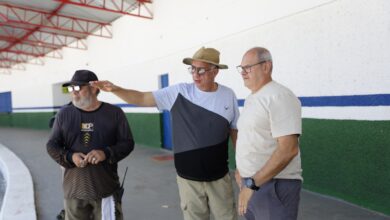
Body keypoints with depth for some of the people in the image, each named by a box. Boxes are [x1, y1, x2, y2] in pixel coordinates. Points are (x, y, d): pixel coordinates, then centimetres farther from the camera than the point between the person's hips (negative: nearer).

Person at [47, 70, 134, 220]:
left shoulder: (114, 113, -2)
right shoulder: (64, 114, 4)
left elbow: (127, 143, -1)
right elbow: (52, 145, 8)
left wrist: (106, 153, -19)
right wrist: (70, 157, -12)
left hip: (106, 188, -1)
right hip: (74, 189, 2)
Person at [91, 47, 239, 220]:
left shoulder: (228, 96, -3)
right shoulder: (179, 92, -9)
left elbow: (236, 132, 5)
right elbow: (142, 98, -9)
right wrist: (115, 89, -24)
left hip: (219, 178, 1)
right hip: (189, 179, -1)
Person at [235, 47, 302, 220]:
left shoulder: (279, 97, -16)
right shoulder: (250, 99, 12)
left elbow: (288, 150, -23)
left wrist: (252, 183, -23)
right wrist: (241, 170, 15)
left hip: (275, 185, -8)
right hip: (252, 183, 8)